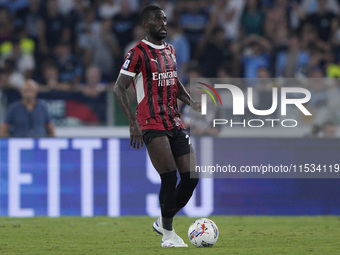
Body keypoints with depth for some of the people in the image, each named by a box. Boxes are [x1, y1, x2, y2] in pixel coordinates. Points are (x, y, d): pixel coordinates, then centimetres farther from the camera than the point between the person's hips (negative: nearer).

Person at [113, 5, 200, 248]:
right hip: (152, 125, -7)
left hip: (175, 123, 7)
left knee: (191, 176, -1)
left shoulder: (170, 50, 17)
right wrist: (133, 122, -18)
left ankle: (164, 222, 18)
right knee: (169, 177, -15)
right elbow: (119, 88, -9)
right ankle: (168, 233, -3)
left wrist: (192, 103, 9)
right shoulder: (138, 53, -6)